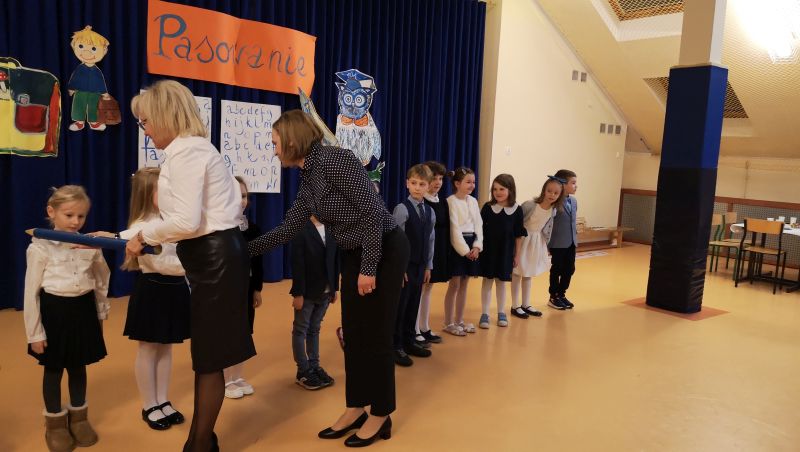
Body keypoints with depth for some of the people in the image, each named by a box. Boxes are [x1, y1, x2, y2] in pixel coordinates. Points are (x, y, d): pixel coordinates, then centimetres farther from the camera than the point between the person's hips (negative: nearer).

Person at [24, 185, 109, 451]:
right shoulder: (40, 247, -11)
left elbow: (101, 280, 13)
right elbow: (32, 292, -9)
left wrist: (101, 312, 17)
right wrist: (34, 333, -8)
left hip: (83, 310, 3)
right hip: (54, 311, -3)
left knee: (79, 367, 16)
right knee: (53, 370, 11)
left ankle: (78, 418, 34)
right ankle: (55, 423, 30)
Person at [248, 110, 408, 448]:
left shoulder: (337, 159, -19)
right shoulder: (307, 181, 9)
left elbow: (372, 212, -23)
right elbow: (286, 230, 14)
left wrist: (369, 267, -21)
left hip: (385, 251, -8)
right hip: (353, 256, 8)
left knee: (375, 335, 1)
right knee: (353, 334, 13)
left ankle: (381, 416, 18)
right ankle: (356, 408, 28)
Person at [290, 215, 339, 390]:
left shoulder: (330, 230, 6)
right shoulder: (301, 230, -10)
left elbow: (335, 260, 8)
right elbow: (297, 265, -13)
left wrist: (334, 288, 7)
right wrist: (298, 293, -16)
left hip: (325, 291, 5)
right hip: (307, 291, -5)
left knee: (314, 330, 15)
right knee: (300, 331, 6)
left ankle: (314, 366, 22)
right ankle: (303, 371, 13)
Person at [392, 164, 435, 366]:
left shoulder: (430, 212, 8)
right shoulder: (402, 209, -12)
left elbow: (430, 241, 12)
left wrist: (428, 266, 11)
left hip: (420, 265, 6)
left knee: (413, 304, 14)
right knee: (399, 306, 1)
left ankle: (409, 341, 27)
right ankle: (396, 346, 11)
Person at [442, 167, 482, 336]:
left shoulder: (473, 201, 11)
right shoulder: (451, 201, -10)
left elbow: (478, 225, 7)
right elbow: (455, 228, -14)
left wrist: (477, 246, -5)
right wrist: (465, 249, -15)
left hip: (472, 244, 7)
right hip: (457, 245, -7)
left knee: (464, 285, 12)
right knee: (454, 285, -2)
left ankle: (459, 320, 22)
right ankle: (448, 323, 8)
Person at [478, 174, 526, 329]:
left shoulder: (517, 210, -4)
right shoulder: (487, 207, -6)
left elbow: (519, 235, 2)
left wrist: (517, 255, 4)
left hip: (506, 252, 1)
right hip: (488, 250, 0)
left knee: (502, 282, 13)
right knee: (487, 281, 6)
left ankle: (501, 313, 26)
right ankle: (484, 314, 14)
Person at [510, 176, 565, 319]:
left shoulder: (553, 210, -6)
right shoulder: (529, 205, -26)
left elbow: (547, 230, 7)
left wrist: (545, 246, 12)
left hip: (537, 243, 6)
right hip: (522, 240, -6)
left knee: (528, 274, 18)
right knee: (517, 273, 5)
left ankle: (526, 305, 30)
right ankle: (515, 306, 16)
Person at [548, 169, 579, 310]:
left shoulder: (574, 201, 8)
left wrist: (575, 237, 13)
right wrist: (547, 241, -17)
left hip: (571, 242, 7)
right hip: (558, 243, -7)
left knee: (569, 269, 13)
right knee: (557, 270, 5)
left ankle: (561, 294, 28)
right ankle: (553, 298, 19)